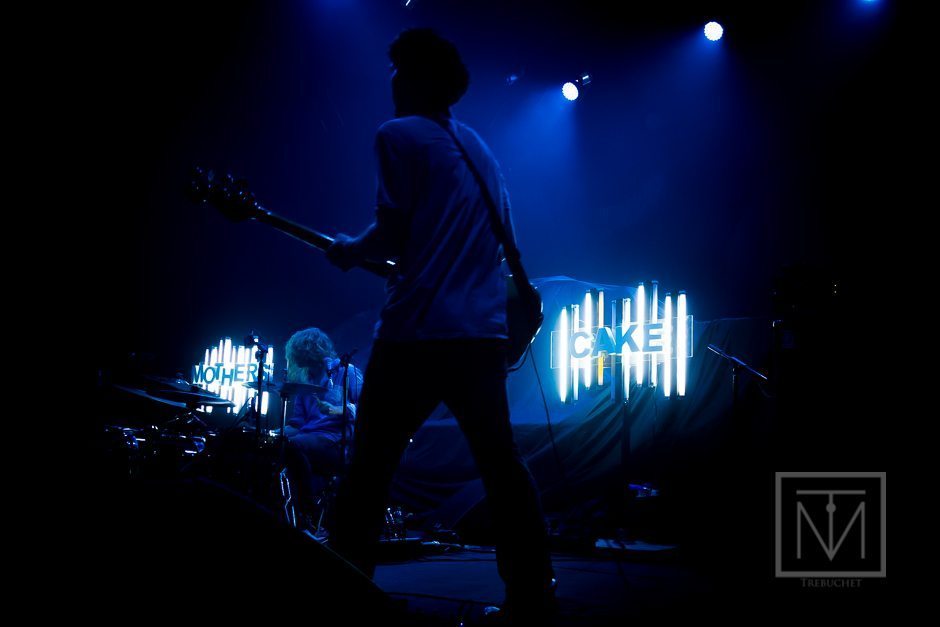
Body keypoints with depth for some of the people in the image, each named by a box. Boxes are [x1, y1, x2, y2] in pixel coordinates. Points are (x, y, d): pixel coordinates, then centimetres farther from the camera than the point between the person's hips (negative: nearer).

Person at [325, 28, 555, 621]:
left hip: (417, 331, -6)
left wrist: (350, 251, 9)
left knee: (369, 469, 0)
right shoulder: (480, 148, 20)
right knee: (502, 463, 12)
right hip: (485, 330, 7)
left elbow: (393, 235, -9)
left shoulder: (398, 136, -2)